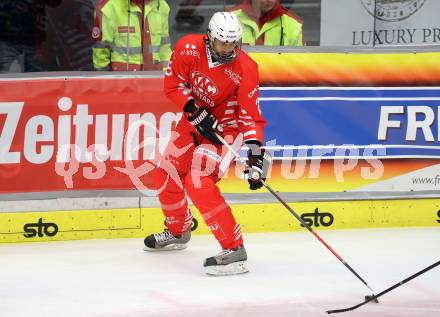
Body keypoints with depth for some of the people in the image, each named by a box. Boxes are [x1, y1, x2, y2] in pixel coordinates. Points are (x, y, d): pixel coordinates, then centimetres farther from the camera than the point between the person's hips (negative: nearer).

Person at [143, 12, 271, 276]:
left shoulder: (245, 69, -26)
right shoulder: (189, 48, -17)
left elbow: (251, 115, -22)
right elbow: (173, 83, -7)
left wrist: (256, 153, -33)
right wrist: (194, 111, -21)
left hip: (225, 127, -6)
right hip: (194, 119, 6)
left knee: (199, 182, -25)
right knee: (166, 177, 15)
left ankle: (234, 250, -25)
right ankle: (178, 232, 45)